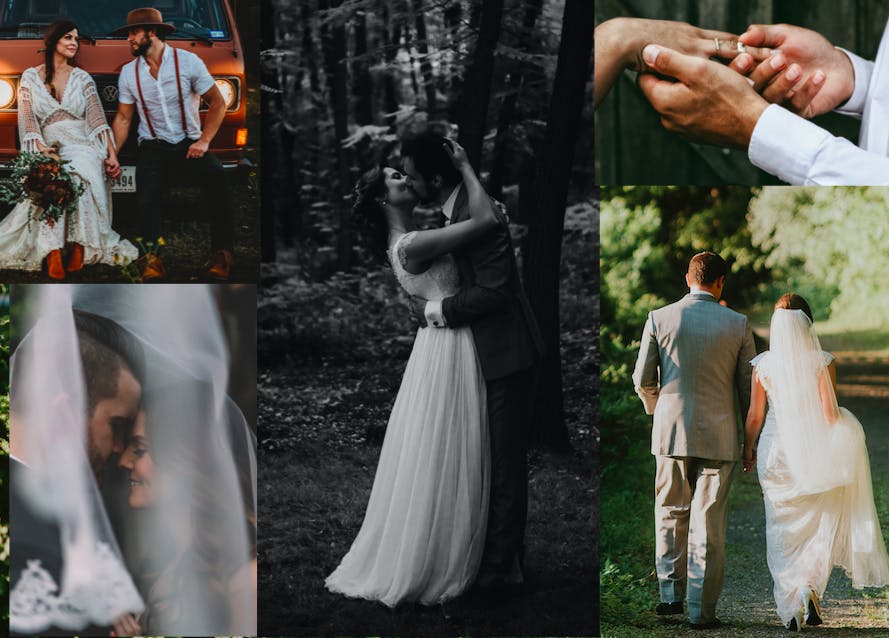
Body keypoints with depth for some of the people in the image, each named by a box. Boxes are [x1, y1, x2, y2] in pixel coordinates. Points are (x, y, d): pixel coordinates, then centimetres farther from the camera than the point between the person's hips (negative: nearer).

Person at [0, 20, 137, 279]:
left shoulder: (82, 78, 16)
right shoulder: (31, 77, 13)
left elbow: (97, 118, 9)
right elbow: (27, 117, 4)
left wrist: (111, 153, -4)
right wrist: (40, 147, -14)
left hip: (82, 144, 0)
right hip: (49, 147, 0)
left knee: (78, 178, -36)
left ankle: (79, 248, -34)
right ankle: (53, 252, -42)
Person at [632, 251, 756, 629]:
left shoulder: (659, 319, -2)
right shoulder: (737, 325, -2)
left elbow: (643, 379, 1)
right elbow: (748, 386, 1)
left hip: (671, 431, 1)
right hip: (719, 436, -1)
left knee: (671, 514, 17)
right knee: (709, 523, 4)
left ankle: (671, 594, 14)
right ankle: (701, 610, 5)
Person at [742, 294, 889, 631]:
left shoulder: (764, 365, -4)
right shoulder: (822, 362, -8)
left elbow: (755, 416, 0)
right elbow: (830, 414, -11)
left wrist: (747, 451, 14)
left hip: (776, 451, 1)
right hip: (814, 453, -1)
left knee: (782, 530, 10)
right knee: (820, 526, 14)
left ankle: (790, 608, 6)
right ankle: (811, 587, -6)